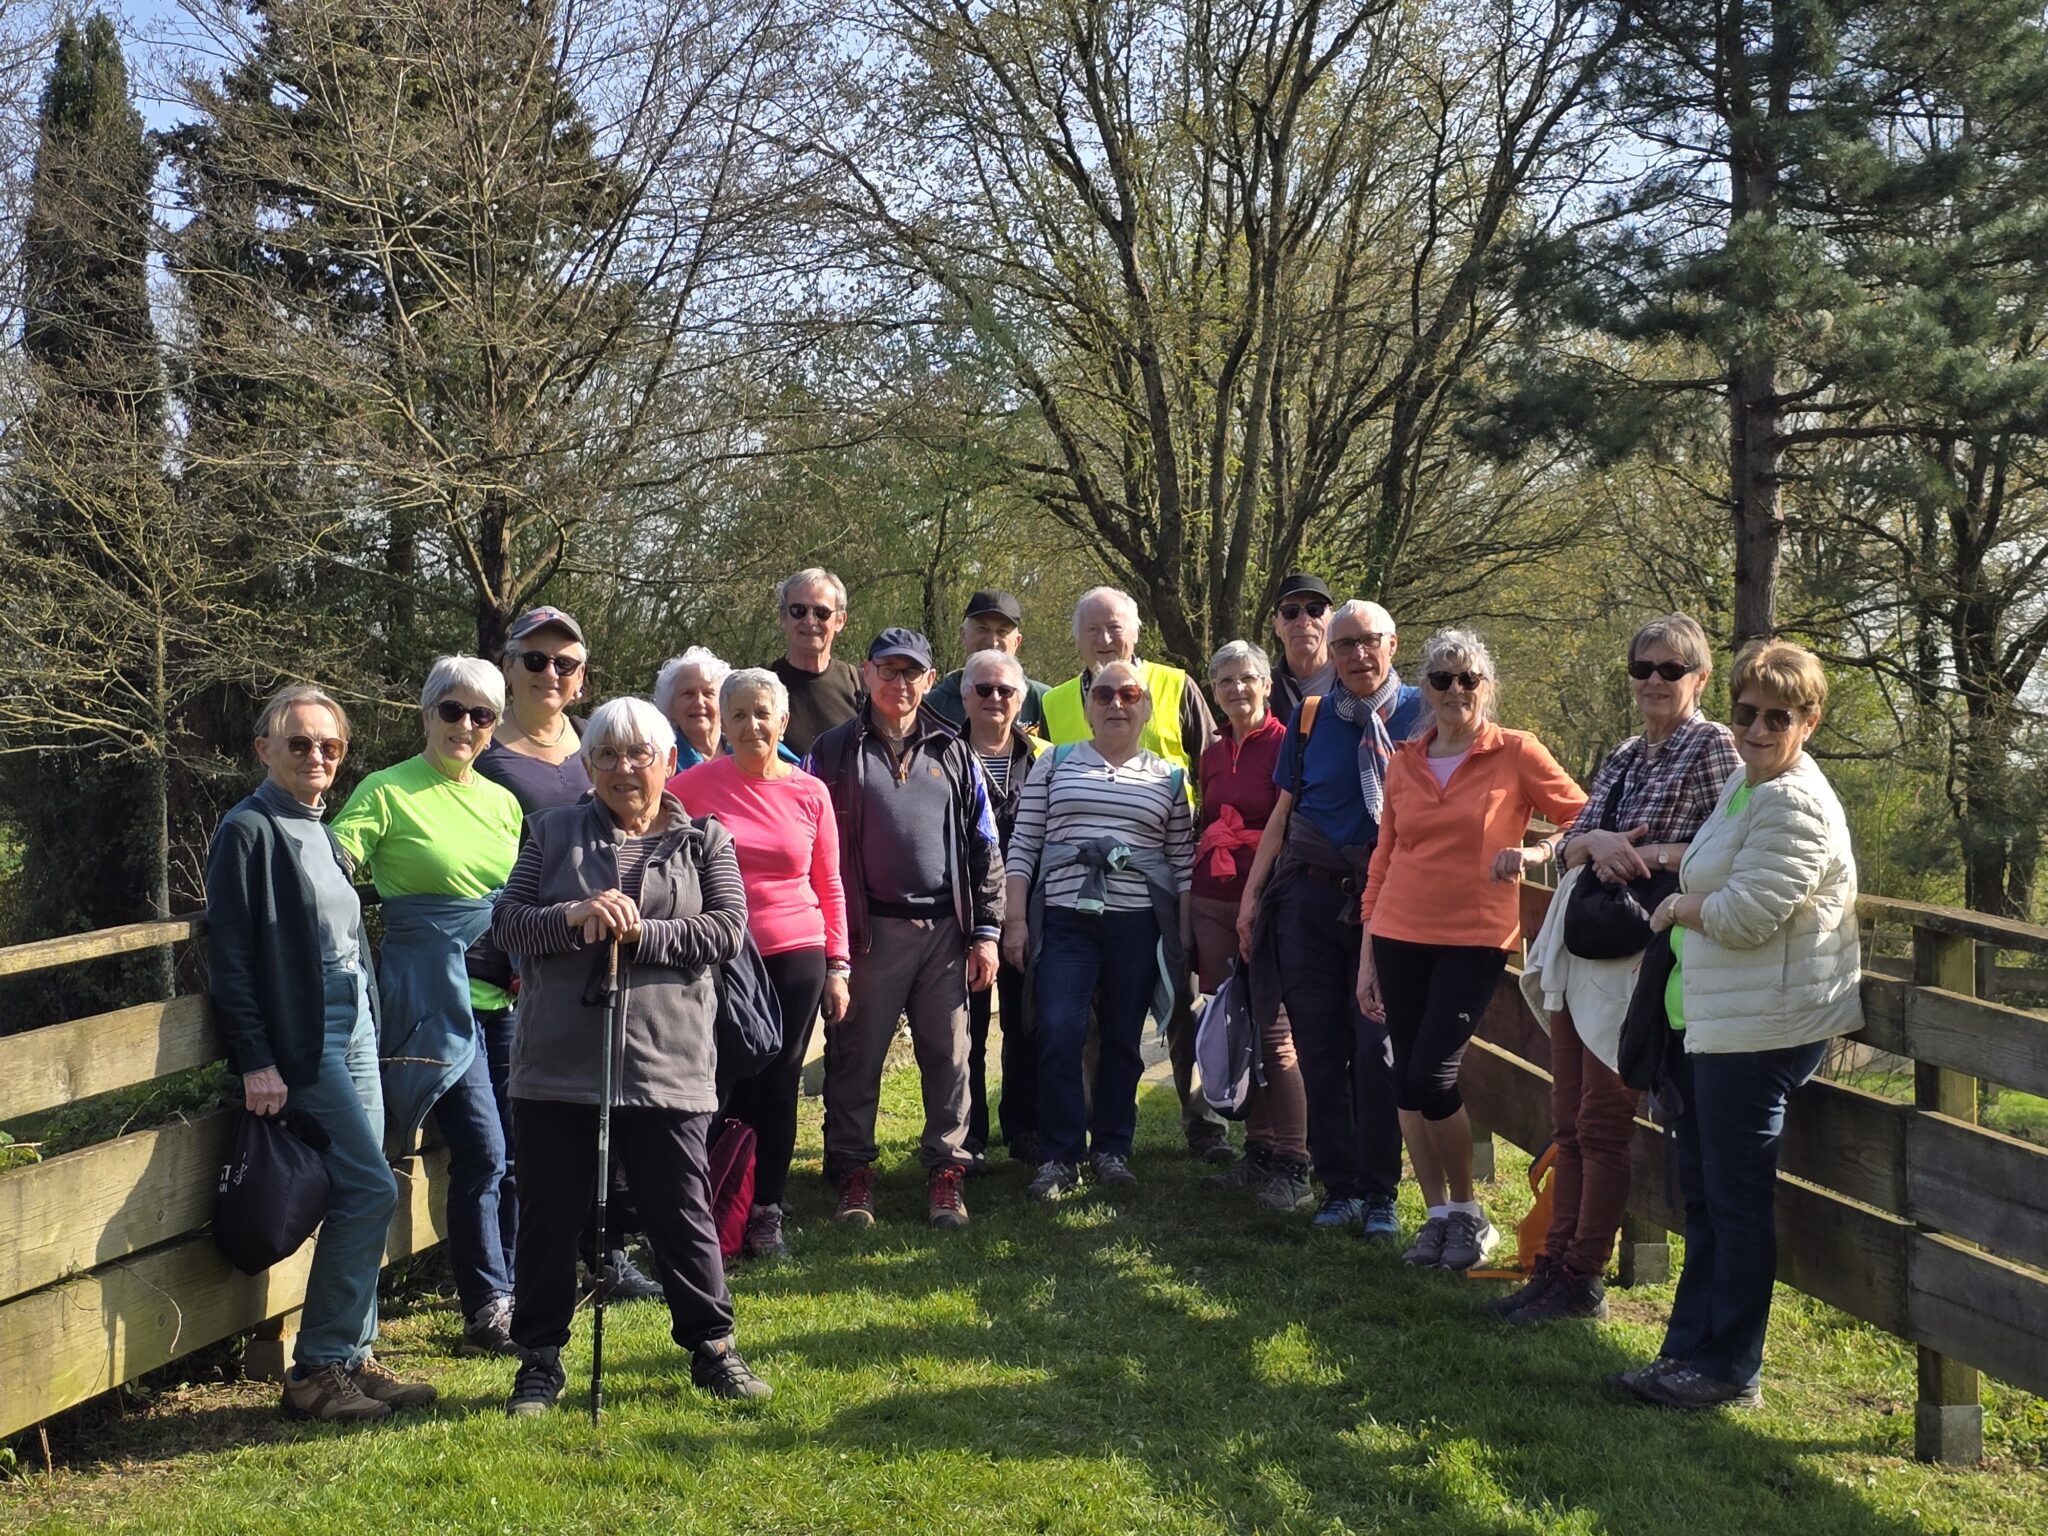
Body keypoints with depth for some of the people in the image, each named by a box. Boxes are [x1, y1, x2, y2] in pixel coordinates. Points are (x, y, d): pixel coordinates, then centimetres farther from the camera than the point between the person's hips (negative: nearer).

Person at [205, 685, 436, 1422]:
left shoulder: (323, 835, 17)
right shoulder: (249, 831, -8)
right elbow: (229, 958, -13)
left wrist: (371, 1029, 17)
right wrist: (256, 1063, -18)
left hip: (354, 1034, 8)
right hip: (301, 1043, -8)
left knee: (359, 1198, 7)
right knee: (371, 1190, -12)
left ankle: (350, 1361, 15)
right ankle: (316, 1369, -4)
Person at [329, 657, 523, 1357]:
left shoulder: (502, 801, 15)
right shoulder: (387, 793, -2)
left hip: (505, 997, 6)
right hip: (435, 998, -6)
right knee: (482, 1150, -9)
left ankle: (513, 1291, 19)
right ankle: (486, 1309, 3)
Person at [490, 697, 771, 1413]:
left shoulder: (705, 842, 8)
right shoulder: (552, 833, 10)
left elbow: (726, 930, -4)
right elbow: (507, 918, 3)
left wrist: (638, 936, -15)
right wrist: (575, 918, -16)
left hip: (666, 1063, -1)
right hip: (558, 1061, 1)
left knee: (683, 1212, 6)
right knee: (549, 1215, 7)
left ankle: (711, 1346, 21)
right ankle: (541, 1358, 21)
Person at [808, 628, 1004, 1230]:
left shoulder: (953, 754, 12)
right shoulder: (834, 752, 5)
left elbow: (983, 849, 12)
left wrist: (985, 931, 6)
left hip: (944, 930, 2)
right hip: (868, 931, -2)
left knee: (948, 1055, 5)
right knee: (857, 1055, 3)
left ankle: (946, 1169, 15)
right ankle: (853, 1170, 15)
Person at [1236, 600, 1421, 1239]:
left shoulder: (1420, 714, 1)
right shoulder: (1309, 717, 10)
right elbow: (1282, 813, 14)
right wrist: (1252, 892, 8)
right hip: (1311, 894, 3)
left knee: (1377, 1047, -5)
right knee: (1319, 1048, 4)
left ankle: (1380, 1193, 6)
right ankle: (1338, 1187, 14)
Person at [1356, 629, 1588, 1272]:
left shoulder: (1517, 754, -2)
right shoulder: (1404, 762, 9)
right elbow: (1383, 859, 13)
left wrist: (1535, 853, -20)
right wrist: (1367, 955, 11)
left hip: (1475, 938, -4)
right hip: (1401, 936, 4)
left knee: (1431, 1075, -12)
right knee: (1407, 1080, 4)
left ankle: (1468, 1213, 8)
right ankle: (1438, 1215, 17)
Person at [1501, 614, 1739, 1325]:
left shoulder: (1713, 746, -6)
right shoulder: (1624, 755, 15)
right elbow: (1569, 845, 11)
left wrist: (1649, 854, -17)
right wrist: (1596, 842, -10)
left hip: (1635, 954, -7)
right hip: (1579, 947, 7)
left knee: (1602, 1122, -1)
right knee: (1569, 1120, 11)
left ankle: (1583, 1280, 9)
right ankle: (1555, 1266, 18)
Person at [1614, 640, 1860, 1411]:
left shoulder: (1795, 805, -17)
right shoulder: (1742, 784, 15)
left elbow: (1744, 915, -23)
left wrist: (1677, 907, -6)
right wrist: (1686, 900, 9)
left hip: (1763, 1030, -10)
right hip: (1713, 1023, 10)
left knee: (1738, 1201, -1)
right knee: (1704, 1196, 16)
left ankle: (1732, 1369, 9)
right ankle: (1690, 1348, 25)